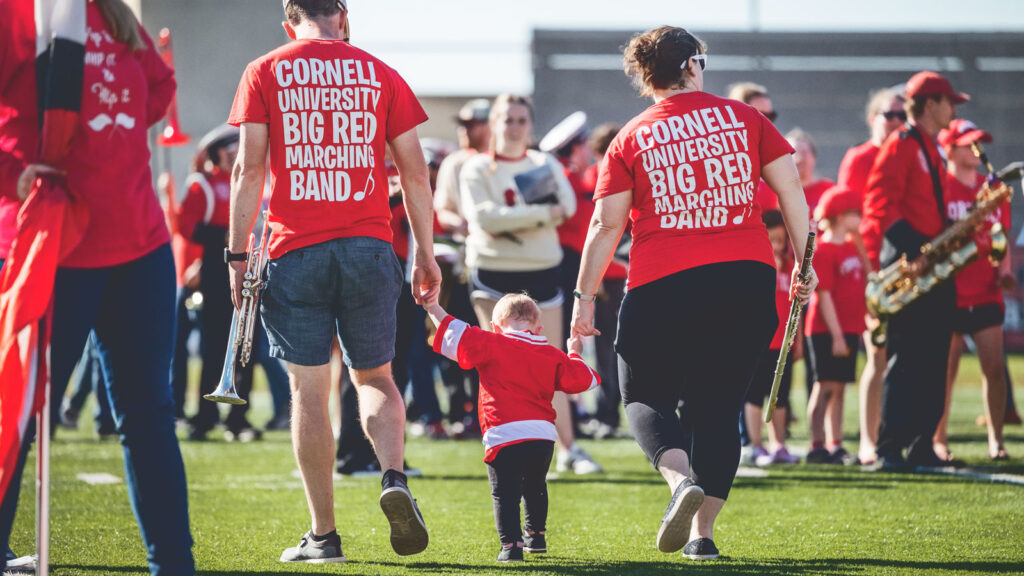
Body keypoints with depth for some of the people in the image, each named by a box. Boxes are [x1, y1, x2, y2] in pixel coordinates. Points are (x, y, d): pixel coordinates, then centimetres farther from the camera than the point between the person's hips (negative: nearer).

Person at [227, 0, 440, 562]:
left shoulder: (265, 73, 4)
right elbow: (415, 171, 8)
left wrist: (237, 255, 1)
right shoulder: (379, 74, 9)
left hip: (296, 250, -1)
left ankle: (323, 534, 3)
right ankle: (395, 479, -12)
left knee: (309, 389, 4)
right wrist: (425, 255, 13)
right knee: (375, 377, 15)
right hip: (369, 244, 2)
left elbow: (249, 168, -2)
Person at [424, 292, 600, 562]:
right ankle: (536, 535, 40)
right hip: (543, 436, 5)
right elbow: (580, 379, 14)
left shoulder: (492, 345, 0)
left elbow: (456, 337, -3)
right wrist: (574, 355, 33)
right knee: (534, 487, 28)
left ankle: (511, 543, -14)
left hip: (505, 439, -5)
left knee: (505, 492, -2)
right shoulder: (553, 356, 11)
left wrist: (434, 309, 8)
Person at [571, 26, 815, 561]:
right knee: (719, 406, 11)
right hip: (748, 276, 2)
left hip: (662, 286, -2)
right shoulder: (742, 117, 10)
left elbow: (606, 225, 1)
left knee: (645, 396, 11)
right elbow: (791, 190, 7)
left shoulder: (631, 139, 6)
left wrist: (585, 296, 6)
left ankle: (681, 477, -18)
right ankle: (702, 532, 6)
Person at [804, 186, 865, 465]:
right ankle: (817, 447, -3)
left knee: (839, 387, 9)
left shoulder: (852, 248, 15)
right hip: (826, 330, -8)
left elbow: (862, 284, 23)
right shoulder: (823, 252, -12)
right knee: (825, 387, -6)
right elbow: (824, 296, -16)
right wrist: (836, 335, -19)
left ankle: (835, 445, 12)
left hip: (848, 330, 8)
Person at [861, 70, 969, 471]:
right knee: (906, 359, -11)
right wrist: (912, 253, -24)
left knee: (934, 361, 7)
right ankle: (890, 450, -11)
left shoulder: (932, 150, 21)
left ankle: (922, 447, 10)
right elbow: (880, 205, -17)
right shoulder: (901, 145, -8)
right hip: (906, 266, -9)